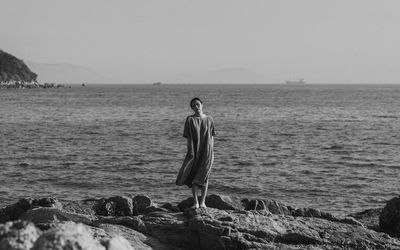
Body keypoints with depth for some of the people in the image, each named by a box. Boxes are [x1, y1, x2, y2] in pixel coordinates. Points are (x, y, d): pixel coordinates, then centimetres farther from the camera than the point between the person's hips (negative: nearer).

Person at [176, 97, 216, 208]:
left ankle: (203, 202, 6)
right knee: (194, 177, 0)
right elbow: (188, 137, -4)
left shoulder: (209, 119, 2)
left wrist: (212, 152, 4)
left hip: (207, 152, 1)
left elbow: (212, 136, 7)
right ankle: (196, 202, 6)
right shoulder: (190, 119, -3)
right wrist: (190, 152, -11)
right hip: (194, 152, 0)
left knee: (204, 176, -1)